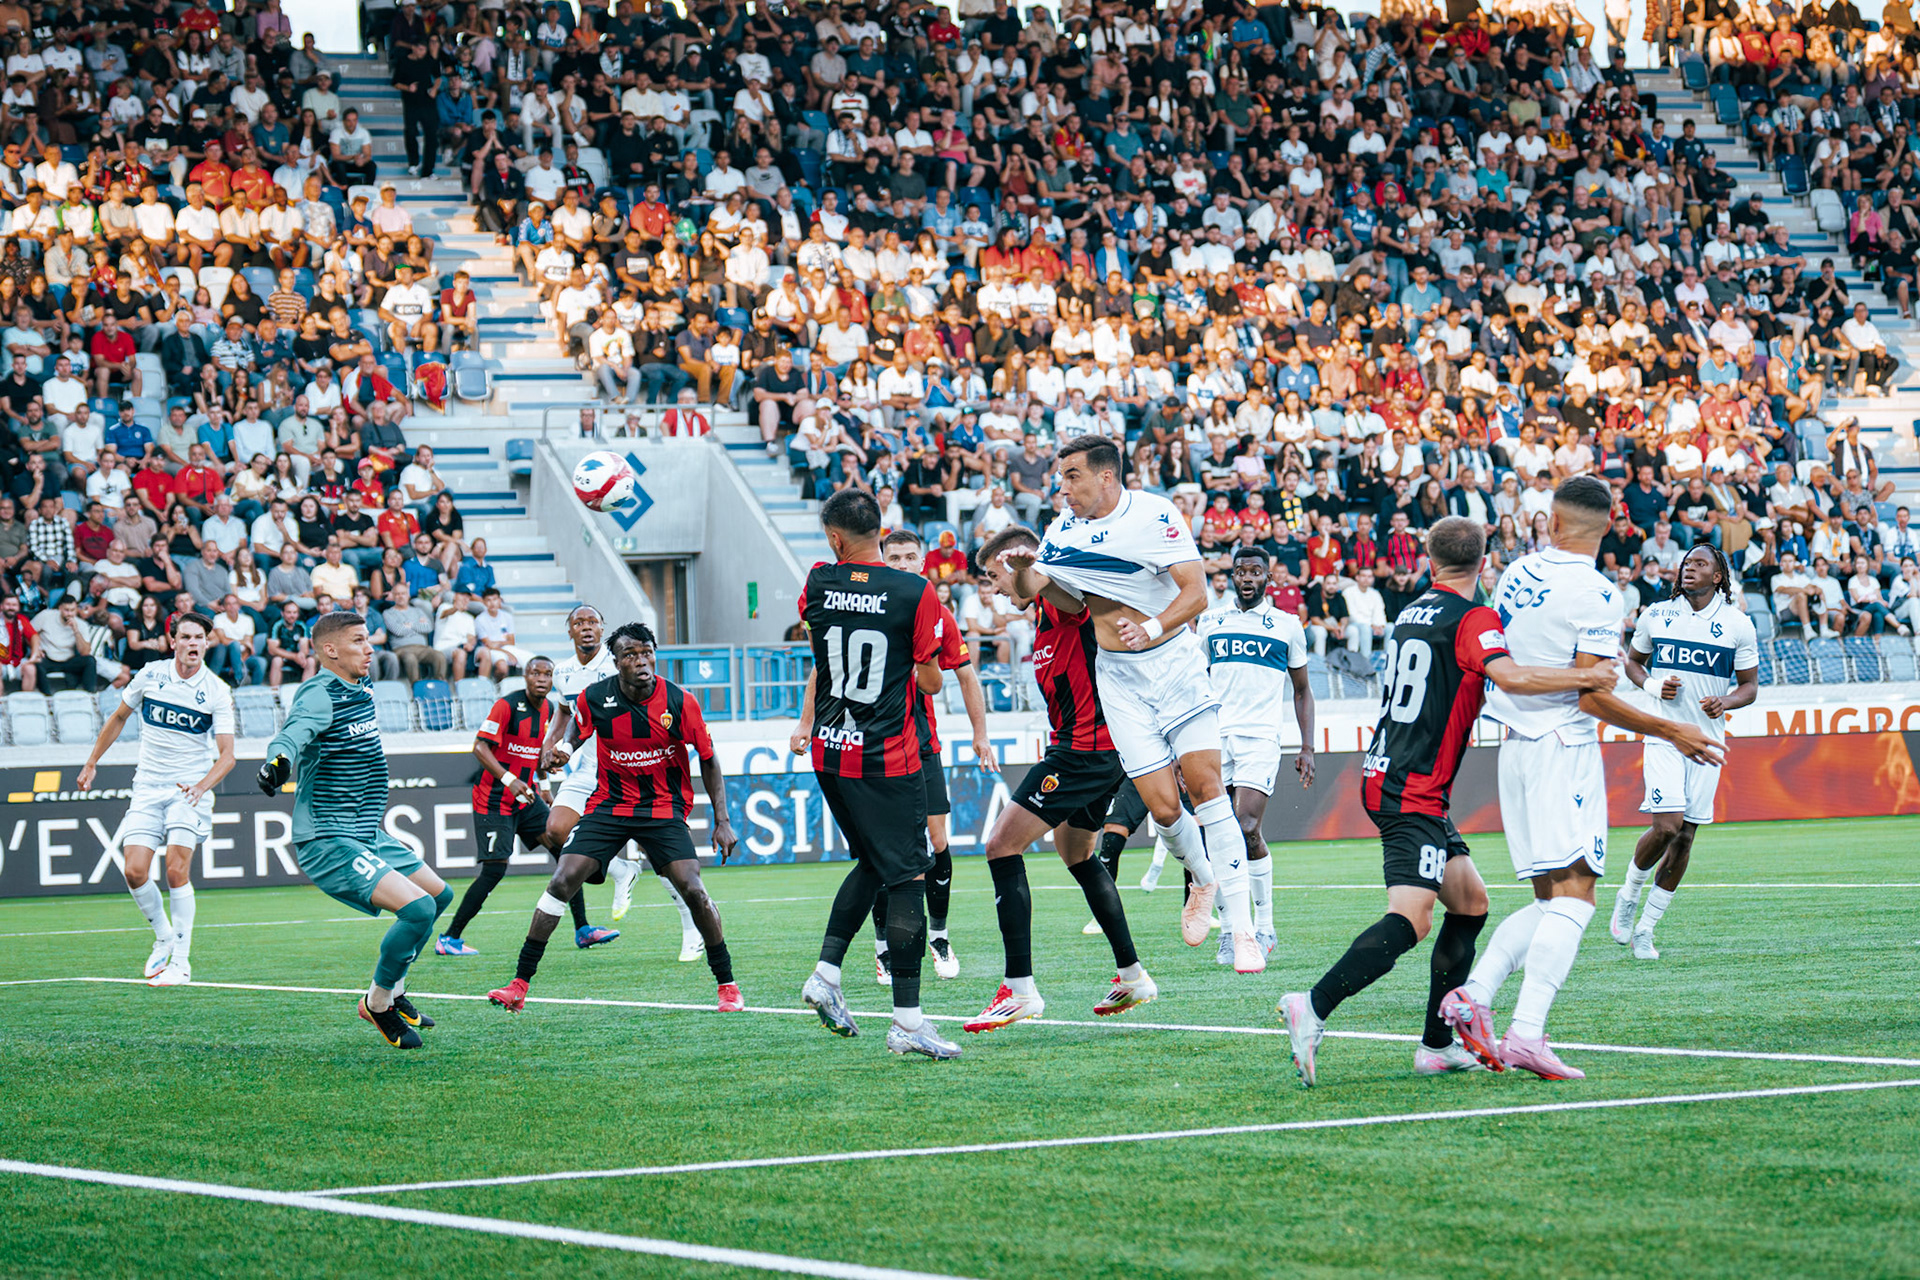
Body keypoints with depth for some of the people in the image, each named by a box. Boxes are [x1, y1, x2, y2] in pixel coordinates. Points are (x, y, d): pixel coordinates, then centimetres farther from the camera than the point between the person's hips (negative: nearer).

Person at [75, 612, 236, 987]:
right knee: (134, 871, -9)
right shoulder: (150, 675, 1)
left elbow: (227, 755, -9)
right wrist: (91, 763, 18)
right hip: (147, 788, 3)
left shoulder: (217, 691, -6)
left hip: (190, 789, -3)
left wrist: (202, 785, -28)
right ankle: (164, 937, 16)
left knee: (177, 870, -17)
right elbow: (119, 717, 18)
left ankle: (181, 961, -8)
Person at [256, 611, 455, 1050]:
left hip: (368, 835, 10)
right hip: (329, 843, -10)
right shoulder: (319, 696, -18)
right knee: (418, 909, -22)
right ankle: (377, 1004, -3)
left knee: (439, 896, 20)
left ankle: (392, 989, 34)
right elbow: (294, 732, -40)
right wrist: (278, 760, -61)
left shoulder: (362, 689, 11)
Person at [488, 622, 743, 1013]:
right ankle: (519, 984, -6)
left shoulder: (680, 702, -13)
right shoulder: (595, 698, -10)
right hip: (607, 805, 1)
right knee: (562, 882, -13)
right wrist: (560, 749, -8)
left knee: (692, 890, -18)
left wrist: (722, 821, -7)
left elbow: (708, 760, -3)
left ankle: (727, 984, 0)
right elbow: (575, 725, 14)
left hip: (665, 809, -1)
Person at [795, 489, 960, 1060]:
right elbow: (931, 682, -3)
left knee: (872, 862, 22)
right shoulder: (917, 592, -11)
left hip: (830, 753, 5)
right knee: (908, 877, -3)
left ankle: (826, 972, 11)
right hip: (890, 757, -5)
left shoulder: (819, 584, 0)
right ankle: (907, 1019, -7)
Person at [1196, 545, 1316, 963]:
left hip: (1260, 739, -3)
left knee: (1246, 830, -15)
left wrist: (1307, 748, 8)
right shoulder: (1210, 622, 14)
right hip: (1215, 737, 3)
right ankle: (1231, 928, 6)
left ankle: (1264, 925, -1)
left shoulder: (1287, 626, 9)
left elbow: (1302, 691, 16)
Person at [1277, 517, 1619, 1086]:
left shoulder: (1413, 612, 16)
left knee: (1470, 902, 14)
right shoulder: (1471, 618, -10)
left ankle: (1437, 1044, 10)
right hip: (1415, 791, -9)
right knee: (1410, 919, -18)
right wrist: (1586, 676, -20)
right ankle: (1313, 1007, -31)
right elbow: (1511, 677, -28)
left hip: (1385, 778, 9)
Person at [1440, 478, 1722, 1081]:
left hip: (1515, 747, 8)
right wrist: (1671, 732, -7)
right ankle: (1526, 1032, -22)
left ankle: (1473, 993, -3)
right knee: (1573, 894, -10)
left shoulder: (1516, 574, 9)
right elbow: (1593, 697, -16)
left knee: (1549, 899, 13)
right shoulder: (1595, 594, -12)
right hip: (1565, 747, -7)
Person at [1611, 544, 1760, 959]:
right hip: (1663, 735, -2)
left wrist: (1725, 702, -14)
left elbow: (1749, 685, 8)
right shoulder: (1656, 615, 3)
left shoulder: (1738, 624, 2)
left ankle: (1644, 929, 12)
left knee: (1685, 837, 1)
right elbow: (1633, 661, 16)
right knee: (1667, 825, -17)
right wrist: (1653, 686, -5)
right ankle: (1628, 895, 10)